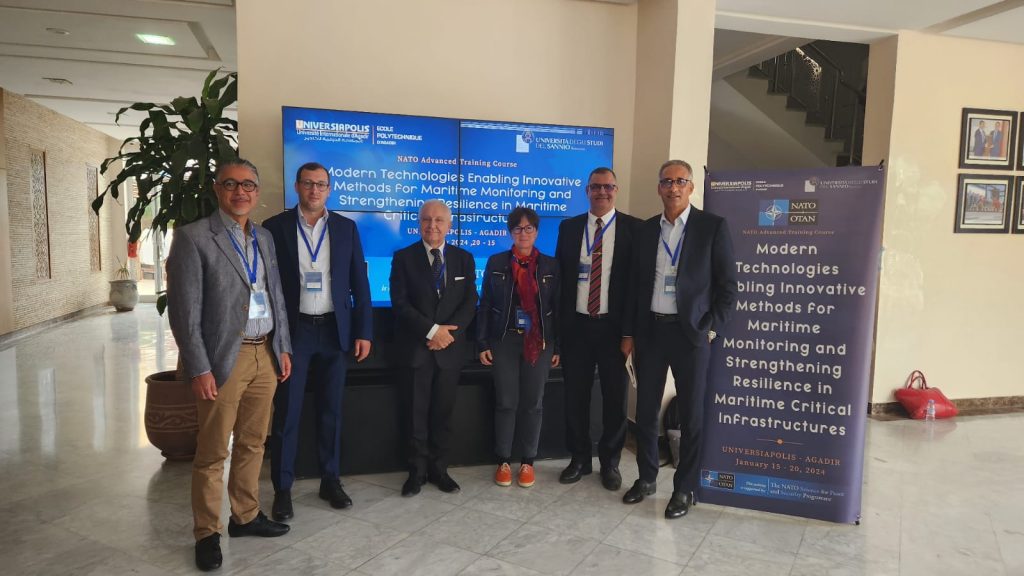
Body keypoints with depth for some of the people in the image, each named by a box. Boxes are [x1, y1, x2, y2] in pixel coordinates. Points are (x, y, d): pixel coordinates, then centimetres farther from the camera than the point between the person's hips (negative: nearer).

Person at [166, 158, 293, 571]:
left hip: (265, 355, 6)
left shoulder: (264, 238, 11)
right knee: (212, 452, 6)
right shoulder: (193, 237, -8)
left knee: (252, 443, 16)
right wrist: (199, 369, -14)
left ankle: (246, 516, 32)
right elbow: (183, 310, -11)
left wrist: (283, 347, 11)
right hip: (224, 358, -6)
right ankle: (207, 534, 21)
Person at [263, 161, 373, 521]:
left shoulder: (346, 228, 5)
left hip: (334, 331, 2)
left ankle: (330, 480, 24)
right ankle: (282, 489, 16)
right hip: (292, 332, -1)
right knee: (287, 413, 3)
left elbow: (360, 283, 5)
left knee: (331, 410, 10)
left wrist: (364, 332, 0)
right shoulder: (275, 227, 1)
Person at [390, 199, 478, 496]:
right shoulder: (404, 257, 2)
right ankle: (417, 471, 17)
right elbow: (400, 303, -7)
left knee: (443, 413, 9)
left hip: (450, 348, 2)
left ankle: (439, 469, 21)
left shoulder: (464, 258, 8)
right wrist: (432, 330, -16)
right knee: (416, 413, 5)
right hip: (416, 348, -1)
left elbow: (470, 303, 2)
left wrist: (447, 332, -12)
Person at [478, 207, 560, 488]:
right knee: (505, 402, 3)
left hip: (540, 342, 0)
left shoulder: (550, 265, 3)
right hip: (505, 340, 0)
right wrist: (483, 343, -2)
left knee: (533, 403, 6)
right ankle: (503, 461, 16)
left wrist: (558, 346, 0)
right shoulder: (496, 262, 3)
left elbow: (558, 307, 4)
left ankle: (528, 461, 19)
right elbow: (485, 304, 3)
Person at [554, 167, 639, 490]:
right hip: (576, 325, 2)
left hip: (614, 326, -2)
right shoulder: (569, 228, 7)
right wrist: (558, 321, 2)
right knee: (575, 396, 10)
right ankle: (579, 459, 28)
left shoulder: (633, 228, -1)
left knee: (615, 397, 9)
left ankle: (610, 462, 27)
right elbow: (559, 275, 8)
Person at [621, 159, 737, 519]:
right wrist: (630, 333, 8)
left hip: (691, 333, -3)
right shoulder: (645, 231, 9)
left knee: (691, 416, 6)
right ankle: (646, 478, 29)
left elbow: (727, 285, -3)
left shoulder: (713, 226, -3)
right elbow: (636, 285, 11)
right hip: (650, 331, 4)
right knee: (646, 410, 11)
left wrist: (711, 329, -8)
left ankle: (684, 489, 21)